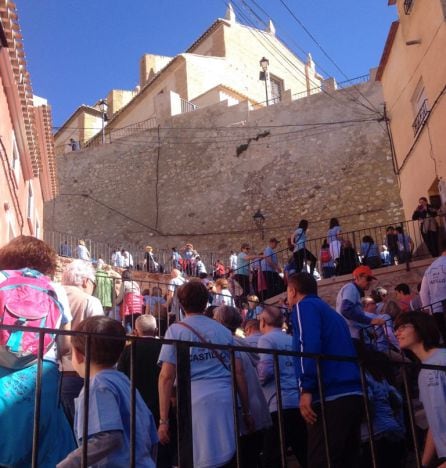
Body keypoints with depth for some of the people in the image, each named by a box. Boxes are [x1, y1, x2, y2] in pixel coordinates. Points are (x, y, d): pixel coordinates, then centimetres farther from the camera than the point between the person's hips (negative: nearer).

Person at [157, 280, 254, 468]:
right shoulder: (224, 331, 15)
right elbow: (239, 373, 12)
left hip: (196, 403, -3)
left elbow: (166, 376, -3)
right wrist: (246, 411, 17)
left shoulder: (176, 330, 5)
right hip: (226, 401, 3)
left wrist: (163, 420, -1)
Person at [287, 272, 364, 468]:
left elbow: (309, 345, -14)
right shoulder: (331, 312, 28)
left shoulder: (304, 306, 2)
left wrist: (306, 389, -18)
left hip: (330, 398, -9)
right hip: (353, 395, 9)